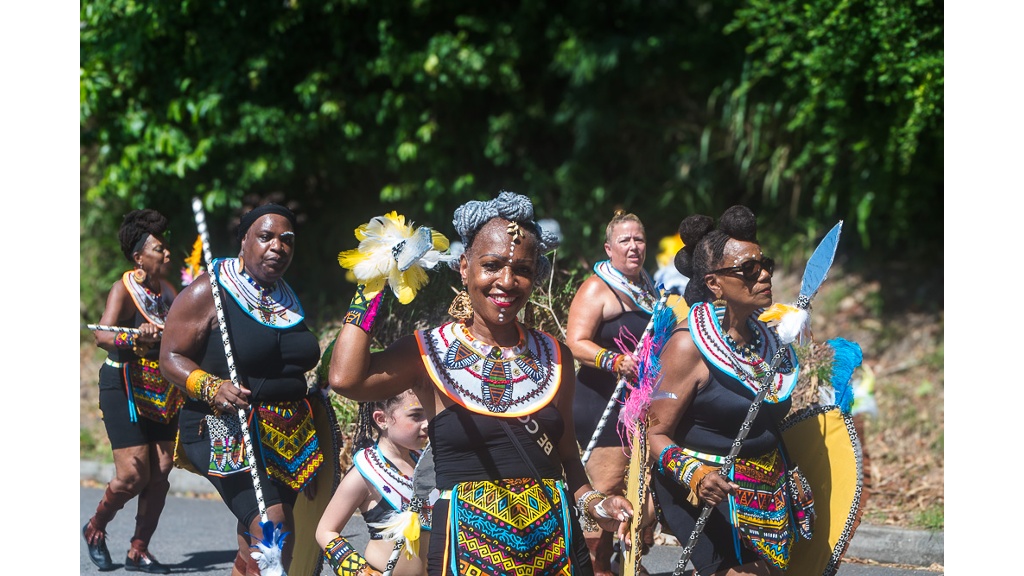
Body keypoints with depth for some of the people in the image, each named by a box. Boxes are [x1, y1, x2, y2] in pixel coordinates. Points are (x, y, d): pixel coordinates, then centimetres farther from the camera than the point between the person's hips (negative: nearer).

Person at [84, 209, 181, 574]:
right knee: (134, 473, -11)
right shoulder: (124, 290, -12)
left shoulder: (167, 290, 9)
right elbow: (102, 336, -27)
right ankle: (95, 529, 15)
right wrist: (137, 338, -44)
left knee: (160, 472, 0)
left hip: (162, 393, 6)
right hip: (124, 389, -6)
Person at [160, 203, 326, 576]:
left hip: (286, 436, 7)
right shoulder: (210, 291, -6)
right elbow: (171, 357, -8)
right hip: (227, 430, -7)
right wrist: (211, 387, -24)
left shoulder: (287, 300, 15)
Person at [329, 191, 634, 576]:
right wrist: (371, 288, -11)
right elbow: (346, 379, -20)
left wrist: (593, 503, -1)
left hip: (555, 542, 4)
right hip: (468, 544, -4)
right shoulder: (430, 352, -1)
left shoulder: (554, 357, 10)